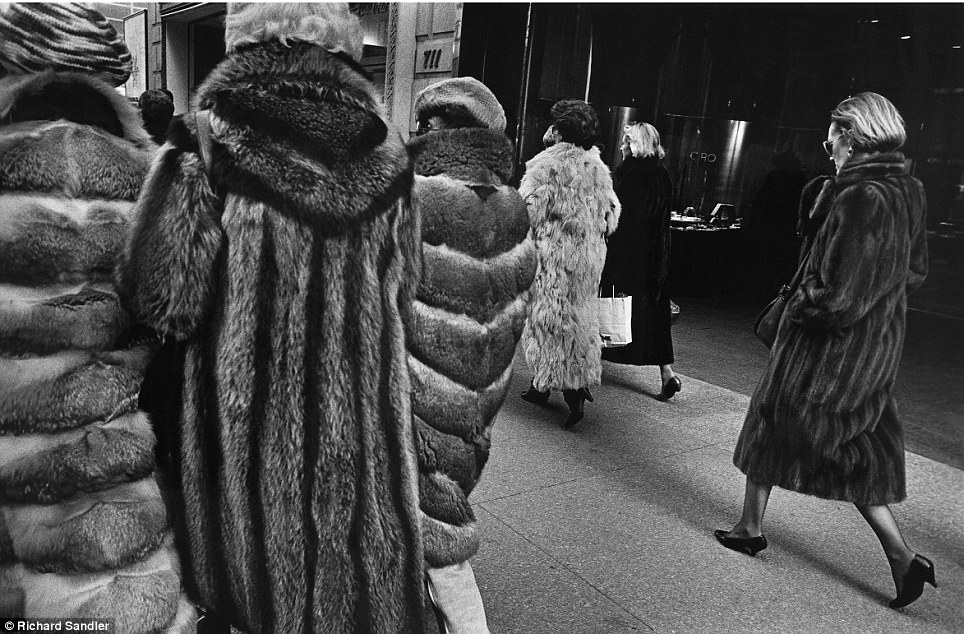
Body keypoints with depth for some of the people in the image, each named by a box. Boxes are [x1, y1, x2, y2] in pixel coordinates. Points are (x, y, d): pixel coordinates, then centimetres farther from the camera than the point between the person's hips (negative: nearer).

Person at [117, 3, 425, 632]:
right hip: (365, 417, 3)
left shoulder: (208, 141, -13)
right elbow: (403, 286, 5)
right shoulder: (385, 151, -2)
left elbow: (163, 297, -11)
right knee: (361, 565, 19)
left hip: (251, 416, -2)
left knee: (268, 566, 18)